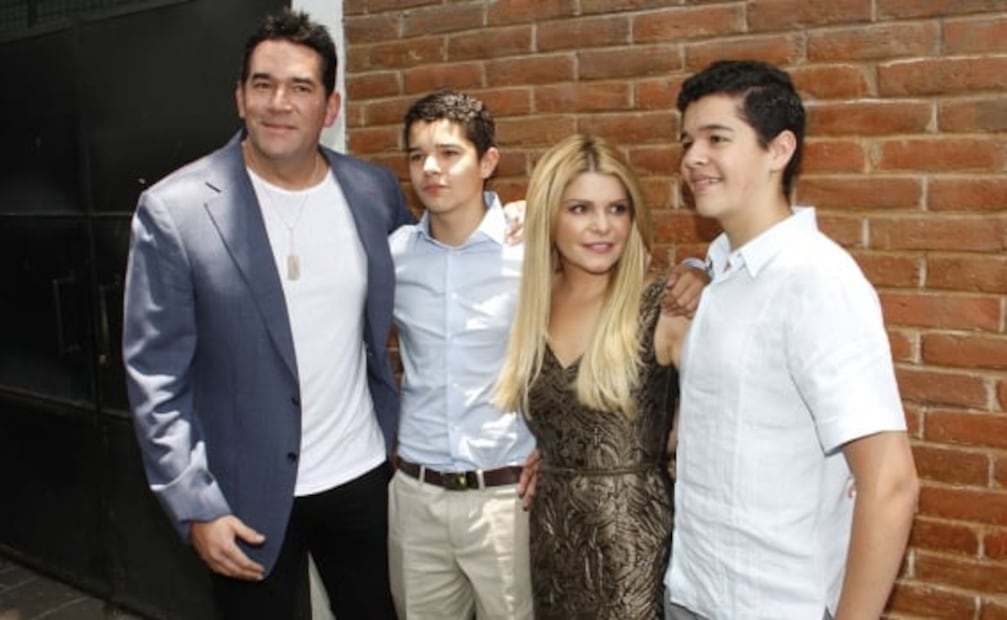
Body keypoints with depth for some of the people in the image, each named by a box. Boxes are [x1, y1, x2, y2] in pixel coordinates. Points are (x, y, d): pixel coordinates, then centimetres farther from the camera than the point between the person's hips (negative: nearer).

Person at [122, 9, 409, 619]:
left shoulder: (376, 191, -2)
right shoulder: (174, 211, -13)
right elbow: (156, 377, -11)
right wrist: (195, 504, -13)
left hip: (363, 473, 4)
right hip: (250, 493, -3)